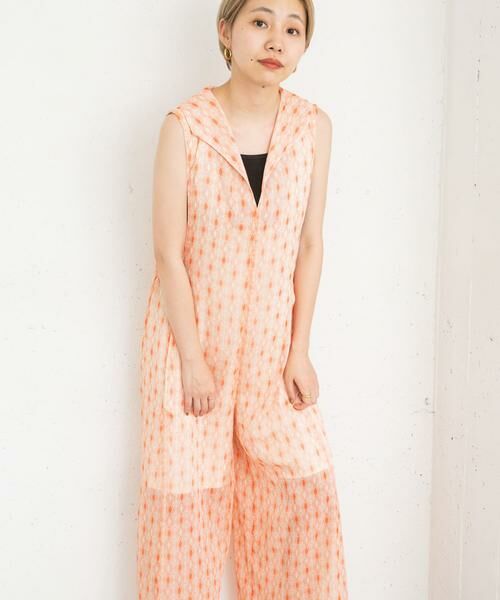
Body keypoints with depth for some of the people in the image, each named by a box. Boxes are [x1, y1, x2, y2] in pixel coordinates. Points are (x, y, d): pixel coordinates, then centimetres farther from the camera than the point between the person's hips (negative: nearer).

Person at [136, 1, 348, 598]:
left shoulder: (313, 126, -4)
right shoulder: (185, 125, -13)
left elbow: (310, 245, 0)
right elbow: (168, 251, -12)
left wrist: (299, 350, -1)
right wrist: (193, 359, -11)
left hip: (271, 337, 3)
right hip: (193, 329, -3)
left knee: (303, 486, 9)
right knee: (190, 492, 7)